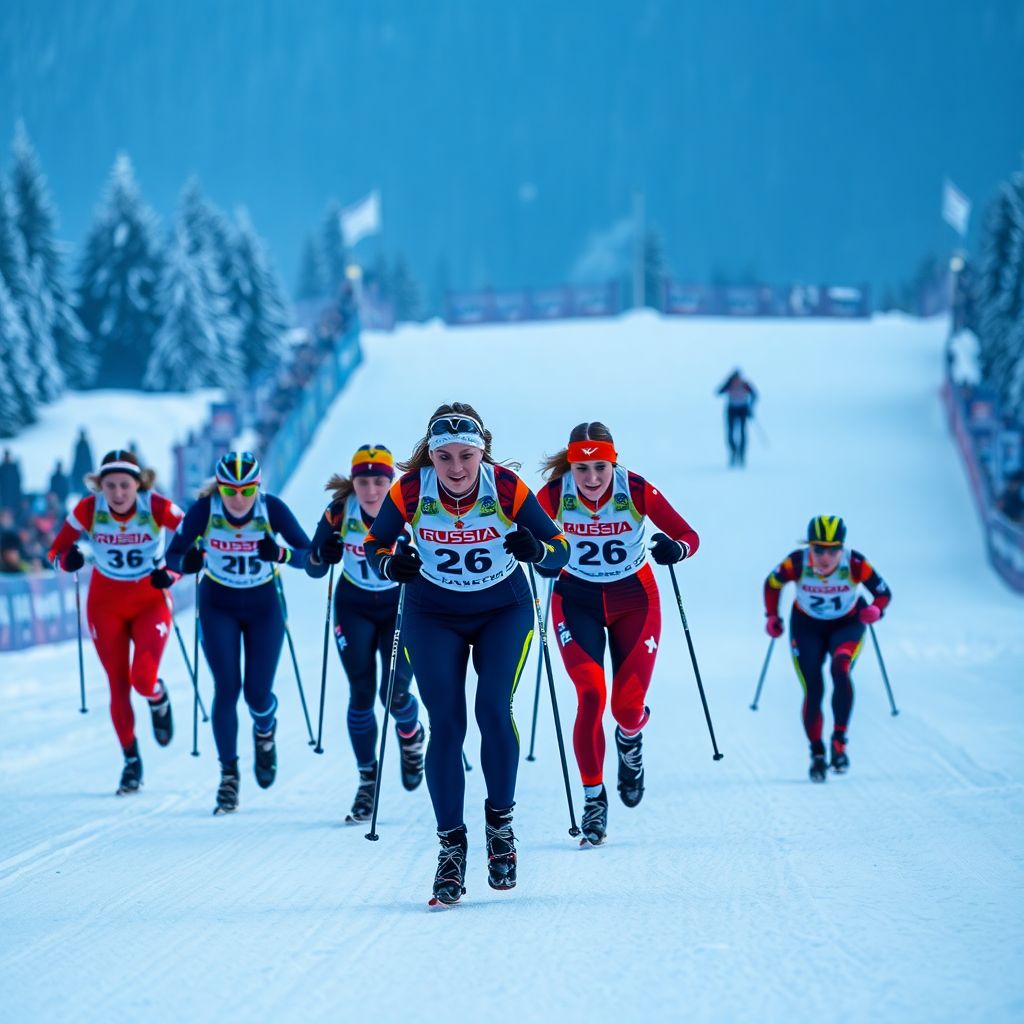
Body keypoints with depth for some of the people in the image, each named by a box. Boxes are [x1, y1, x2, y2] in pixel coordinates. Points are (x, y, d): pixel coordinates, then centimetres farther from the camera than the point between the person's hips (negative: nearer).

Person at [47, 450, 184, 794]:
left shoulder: (157, 507, -20)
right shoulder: (88, 509, -17)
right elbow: (56, 551, -10)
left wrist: (173, 573, -25)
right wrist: (67, 560, -33)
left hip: (151, 601, -1)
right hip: (106, 604, 1)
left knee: (143, 679, -18)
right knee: (118, 685, 2)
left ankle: (159, 700, 20)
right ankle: (131, 761, 18)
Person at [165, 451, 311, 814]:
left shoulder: (272, 508, -20)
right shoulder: (204, 509, -20)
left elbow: (308, 554, -21)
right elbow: (173, 556, -14)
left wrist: (281, 554, -41)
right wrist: (188, 561, -37)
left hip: (263, 607, 0)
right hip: (218, 607, 0)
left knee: (257, 694, -3)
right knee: (227, 688, -11)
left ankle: (265, 731, 33)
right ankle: (228, 775, 0)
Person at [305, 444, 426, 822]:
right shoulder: (338, 513, -16)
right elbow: (313, 568, -9)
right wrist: (324, 555, -31)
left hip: (401, 606, -1)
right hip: (354, 608, 1)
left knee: (395, 693, -10)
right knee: (361, 694, -4)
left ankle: (411, 735, 25)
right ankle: (367, 780, 9)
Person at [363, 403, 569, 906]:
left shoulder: (507, 488, -22)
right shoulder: (410, 491, -20)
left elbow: (560, 548, -16)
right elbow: (374, 543, -5)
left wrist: (535, 550, -38)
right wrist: (389, 564, -27)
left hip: (503, 612, -1)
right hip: (433, 615, 1)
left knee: (493, 710, -18)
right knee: (445, 726, -9)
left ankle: (500, 820, 3)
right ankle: (451, 846, 1)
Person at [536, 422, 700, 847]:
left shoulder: (637, 491, -19)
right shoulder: (553, 495, -17)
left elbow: (688, 535, -13)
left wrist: (676, 548, -36)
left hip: (633, 599, 0)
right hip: (576, 600, 0)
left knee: (628, 706, -7)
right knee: (591, 693, -18)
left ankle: (630, 741, 32)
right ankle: (593, 797, -4)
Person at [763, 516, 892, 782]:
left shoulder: (855, 564, -28)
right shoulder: (796, 563, -26)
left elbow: (884, 593, -16)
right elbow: (772, 584, -5)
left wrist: (876, 610, -36)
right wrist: (772, 617, -11)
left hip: (847, 624, -1)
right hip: (807, 627, 1)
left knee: (840, 670, -29)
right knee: (813, 691, -6)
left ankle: (840, 741, -20)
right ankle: (817, 755, 14)